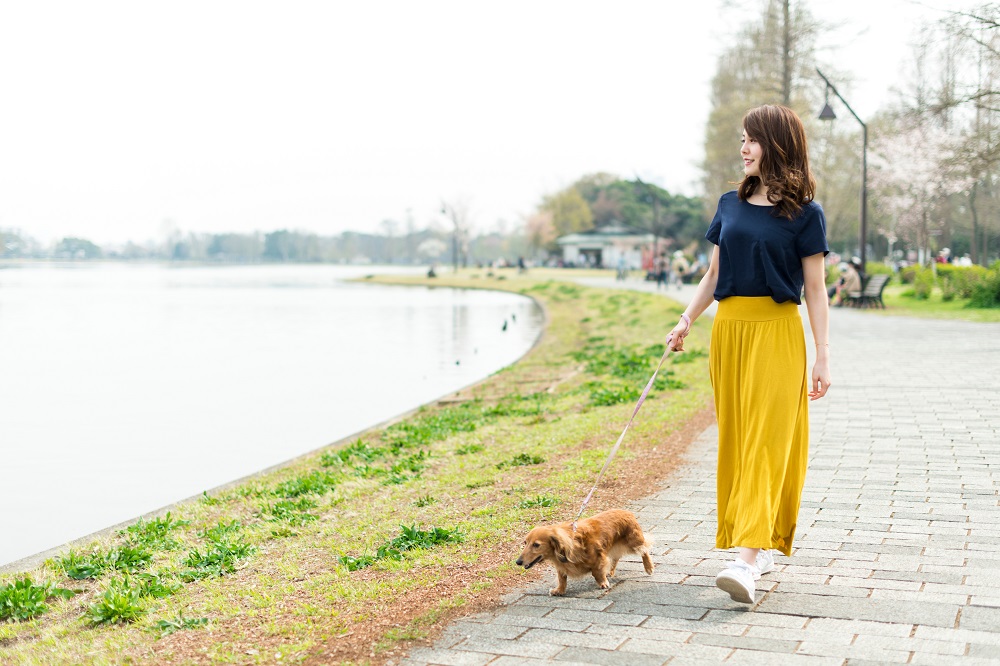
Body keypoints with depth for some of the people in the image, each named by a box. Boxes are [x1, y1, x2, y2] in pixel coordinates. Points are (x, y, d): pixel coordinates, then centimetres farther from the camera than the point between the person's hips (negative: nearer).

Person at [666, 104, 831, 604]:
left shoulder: (804, 214, -2)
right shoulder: (731, 205, 11)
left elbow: (815, 289, -2)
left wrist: (823, 355, -6)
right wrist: (686, 321, 8)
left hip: (777, 331, -5)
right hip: (729, 328, 5)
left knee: (767, 438, -10)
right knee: (734, 437, 7)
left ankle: (747, 560, -16)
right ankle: (760, 547, 19)